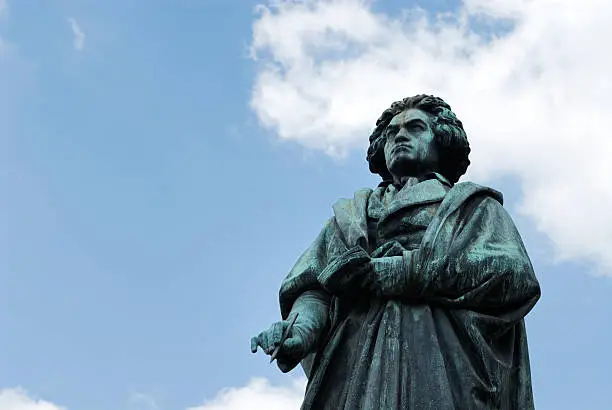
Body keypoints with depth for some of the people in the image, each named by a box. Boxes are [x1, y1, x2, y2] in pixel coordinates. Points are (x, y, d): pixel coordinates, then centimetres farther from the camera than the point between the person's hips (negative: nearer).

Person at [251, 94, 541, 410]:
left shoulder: (471, 204, 22)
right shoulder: (350, 213, 31)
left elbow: (515, 276, 1)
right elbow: (312, 286, 15)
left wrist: (389, 272, -5)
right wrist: (301, 326, -11)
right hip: (352, 369, 2)